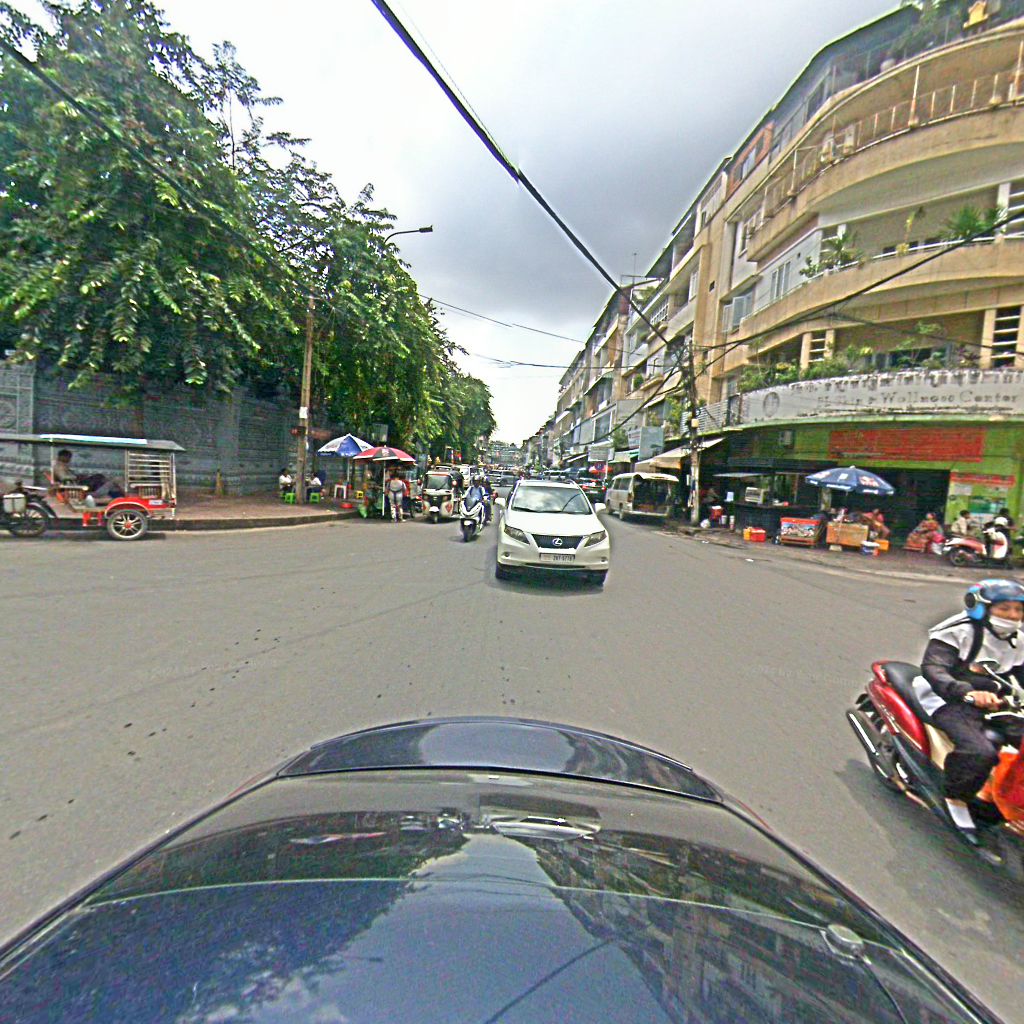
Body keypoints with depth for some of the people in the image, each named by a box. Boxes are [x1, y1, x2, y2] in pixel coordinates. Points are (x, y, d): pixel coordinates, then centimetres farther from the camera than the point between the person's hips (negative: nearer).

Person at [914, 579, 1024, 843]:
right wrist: (970, 693, -38)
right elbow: (932, 668, -23)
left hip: (993, 701, 8)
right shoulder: (958, 632, -11)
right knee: (980, 751, -29)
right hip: (950, 701, -8)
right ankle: (956, 799, -7)